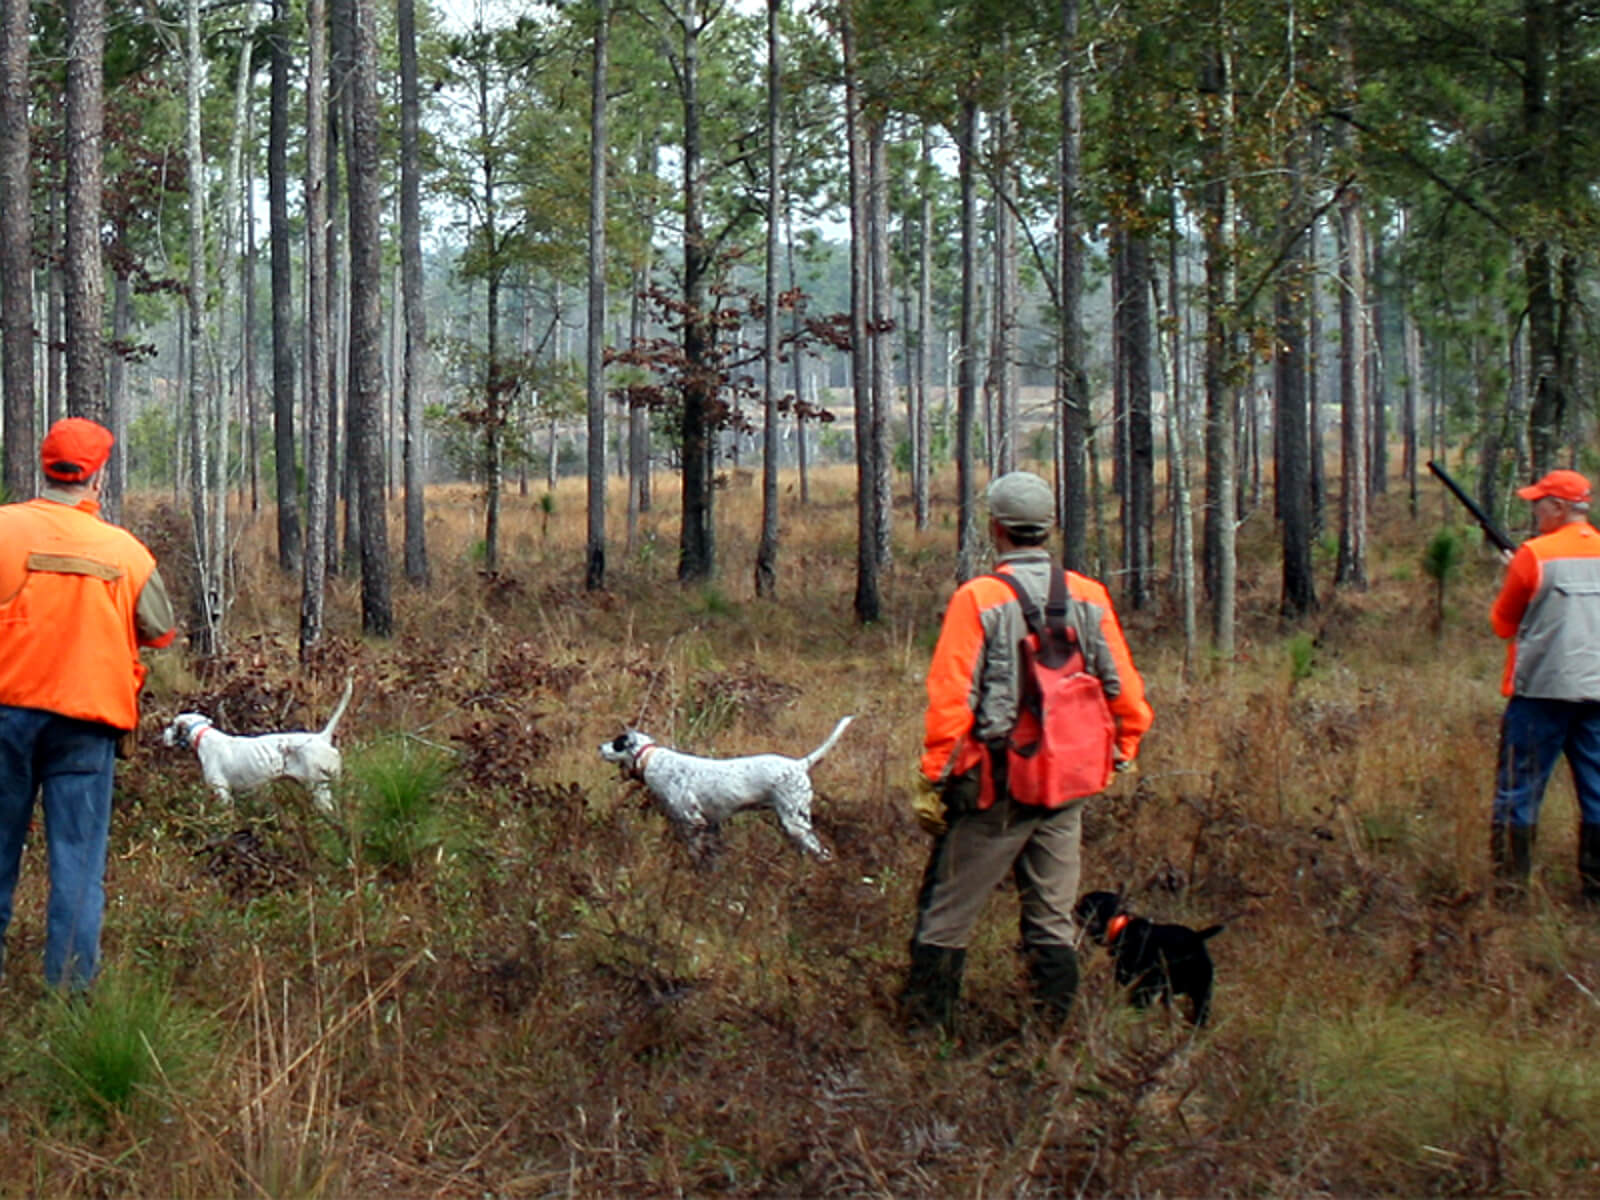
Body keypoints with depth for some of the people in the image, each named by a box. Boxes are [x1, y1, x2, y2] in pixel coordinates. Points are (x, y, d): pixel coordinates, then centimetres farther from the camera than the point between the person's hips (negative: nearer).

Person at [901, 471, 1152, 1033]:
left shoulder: (978, 599, -10)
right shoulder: (1090, 597, 3)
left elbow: (950, 699, -12)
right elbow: (1126, 691, 5)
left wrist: (931, 781, -7)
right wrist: (1122, 755, 18)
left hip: (996, 782, -4)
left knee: (948, 910, 6)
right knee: (1053, 916, 12)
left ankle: (924, 1026, 10)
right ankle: (1055, 1029, 13)